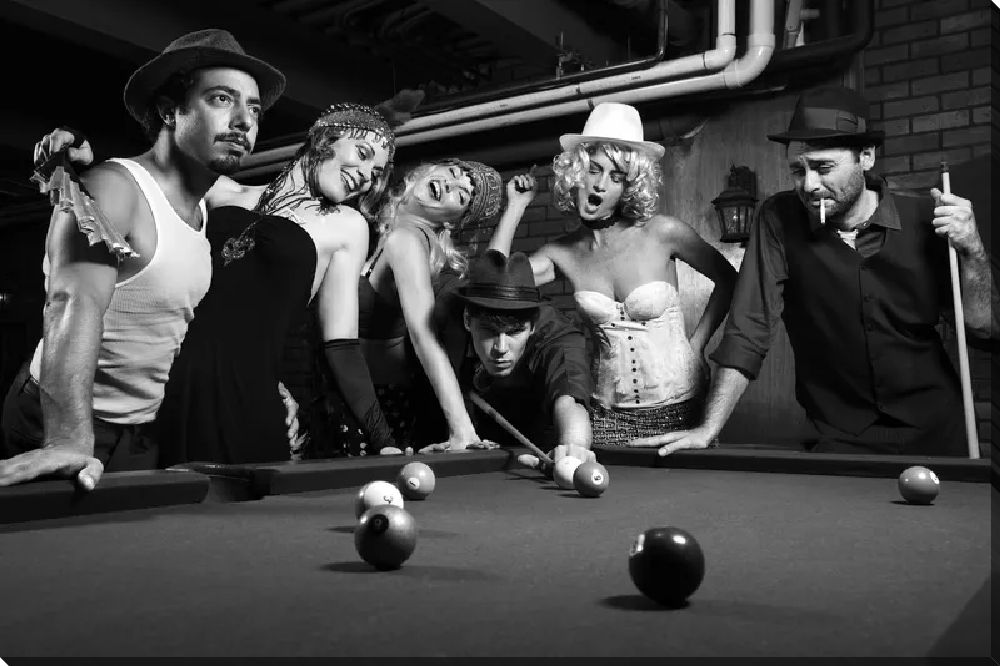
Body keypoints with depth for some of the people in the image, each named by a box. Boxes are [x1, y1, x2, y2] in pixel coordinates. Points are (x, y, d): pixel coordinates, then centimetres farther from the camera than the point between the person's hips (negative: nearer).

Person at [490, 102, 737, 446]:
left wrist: (696, 344, -1)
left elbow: (729, 281, 5)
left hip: (677, 408, -1)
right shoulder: (564, 253, -1)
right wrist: (514, 208, -8)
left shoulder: (663, 232, -9)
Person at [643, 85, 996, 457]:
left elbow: (982, 326, -2)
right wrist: (709, 428, -18)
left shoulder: (925, 219, -6)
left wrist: (971, 249, -18)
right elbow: (749, 330, -12)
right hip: (841, 441, 0)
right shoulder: (779, 221, -9)